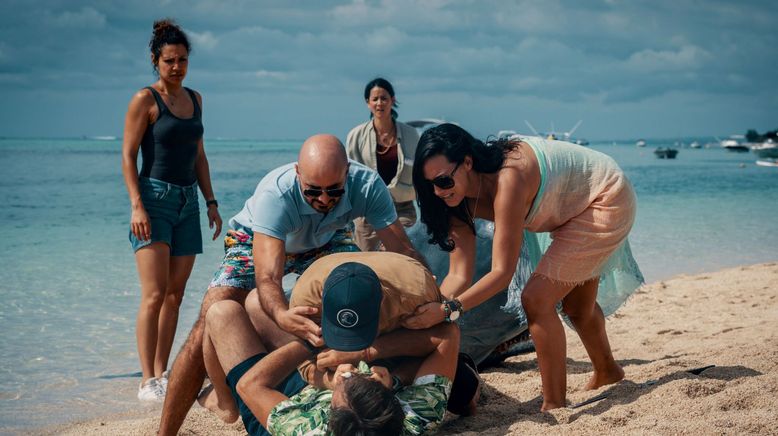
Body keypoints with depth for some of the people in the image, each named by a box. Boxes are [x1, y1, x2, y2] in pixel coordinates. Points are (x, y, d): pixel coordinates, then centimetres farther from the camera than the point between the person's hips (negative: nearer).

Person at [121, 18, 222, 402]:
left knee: (175, 295, 6)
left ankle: (163, 373, 11)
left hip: (188, 201, 6)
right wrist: (137, 206, -17)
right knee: (155, 295, -12)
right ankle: (147, 382, -11)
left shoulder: (194, 99, 14)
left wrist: (211, 202, 14)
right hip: (155, 198, -6)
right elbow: (128, 156, -7)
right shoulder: (145, 100, -4)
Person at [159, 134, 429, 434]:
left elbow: (403, 252, -30)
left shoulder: (367, 185, -33)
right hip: (258, 242, -3)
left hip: (326, 242, 3)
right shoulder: (274, 194, -42)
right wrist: (282, 316, -72)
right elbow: (267, 279, -49)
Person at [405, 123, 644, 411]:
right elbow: (459, 275, -16)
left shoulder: (507, 178, -39)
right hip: (575, 211, 9)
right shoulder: (461, 199, -14)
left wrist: (448, 310, -46)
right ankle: (607, 372, 54)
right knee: (576, 305, 26)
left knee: (537, 299, -19)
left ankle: (554, 407, -8)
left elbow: (502, 271, -39)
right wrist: (428, 311, -32)